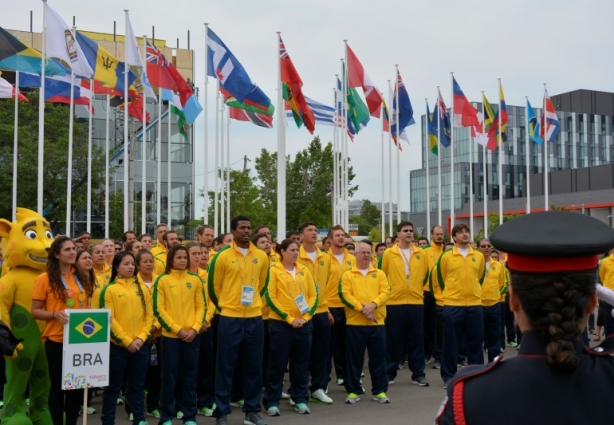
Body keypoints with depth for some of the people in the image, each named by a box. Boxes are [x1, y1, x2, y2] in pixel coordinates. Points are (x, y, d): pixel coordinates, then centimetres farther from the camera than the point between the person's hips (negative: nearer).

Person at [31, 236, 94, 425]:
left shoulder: (82, 277, 9)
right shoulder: (45, 278, -7)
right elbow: (35, 311, -7)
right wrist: (55, 314, -23)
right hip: (56, 340, -5)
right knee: (58, 385, 7)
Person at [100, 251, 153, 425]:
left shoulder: (142, 289, 8)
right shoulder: (110, 289, -3)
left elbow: (149, 315, 6)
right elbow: (109, 319, -9)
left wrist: (141, 338, -7)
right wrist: (127, 341, -12)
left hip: (141, 345, 3)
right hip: (117, 345, -3)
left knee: (137, 386, 11)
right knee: (114, 386, 6)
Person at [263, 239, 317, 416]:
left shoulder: (304, 270, 8)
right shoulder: (274, 271, -5)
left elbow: (313, 294, 8)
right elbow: (270, 298, -10)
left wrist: (306, 316, -5)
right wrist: (289, 318, -13)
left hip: (304, 323, 4)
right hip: (281, 323, -4)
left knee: (301, 363, 11)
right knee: (278, 363, 2)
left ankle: (300, 399, 21)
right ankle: (272, 401, 11)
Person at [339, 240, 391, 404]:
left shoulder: (379, 274, 11)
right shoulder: (347, 275, 4)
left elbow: (385, 292, 0)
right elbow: (345, 295, -7)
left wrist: (373, 304, -18)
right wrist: (362, 308, -17)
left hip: (377, 322, 2)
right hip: (355, 323, -2)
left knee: (378, 357, 6)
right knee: (355, 358, 4)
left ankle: (380, 391, 16)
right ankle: (353, 391, 15)